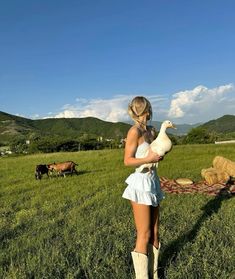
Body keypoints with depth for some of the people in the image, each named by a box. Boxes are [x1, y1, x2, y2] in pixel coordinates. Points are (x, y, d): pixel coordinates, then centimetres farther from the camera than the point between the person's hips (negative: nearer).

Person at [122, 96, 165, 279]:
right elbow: (127, 161, -14)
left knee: (154, 233, 14)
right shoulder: (134, 131, -13)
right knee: (144, 236, 1)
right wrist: (149, 159, -19)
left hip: (153, 182, 8)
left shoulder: (151, 131, 10)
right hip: (141, 183, -8)